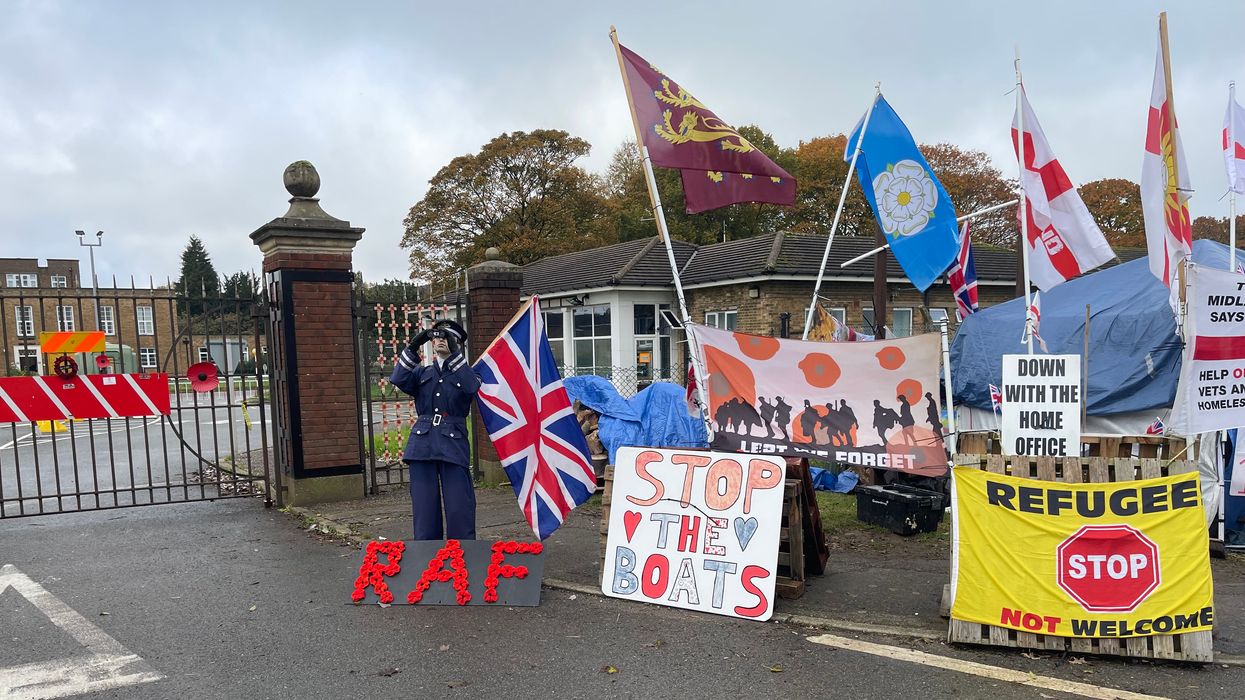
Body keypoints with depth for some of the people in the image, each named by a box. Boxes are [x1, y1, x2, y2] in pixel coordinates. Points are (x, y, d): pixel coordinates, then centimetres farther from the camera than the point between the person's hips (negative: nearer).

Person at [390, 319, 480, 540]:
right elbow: (399, 380, -1)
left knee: (460, 508, -4)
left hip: (453, 444, -2)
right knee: (424, 508, 3)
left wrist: (454, 353, -16)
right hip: (423, 444, 2)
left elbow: (472, 387, -13)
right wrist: (412, 347, -9)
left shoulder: (466, 373, 11)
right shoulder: (421, 373, 18)